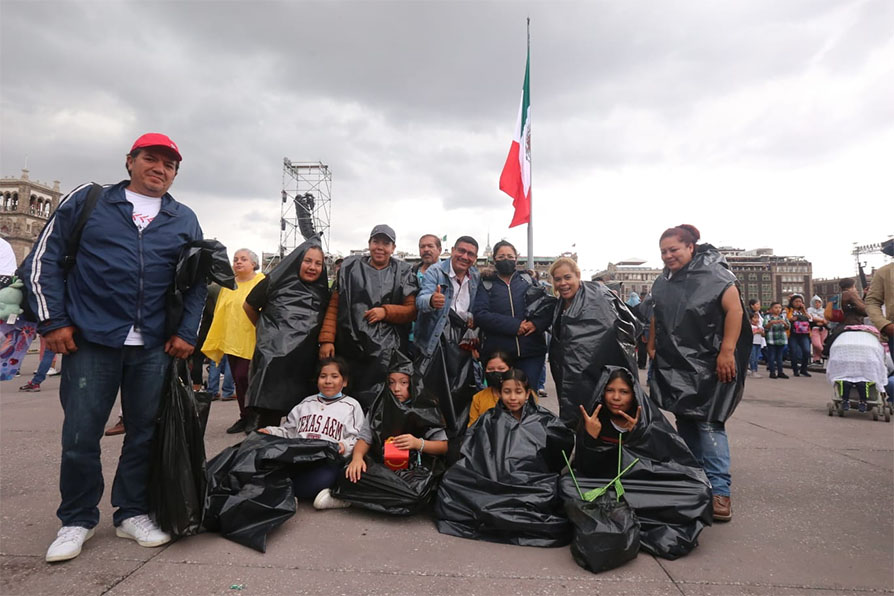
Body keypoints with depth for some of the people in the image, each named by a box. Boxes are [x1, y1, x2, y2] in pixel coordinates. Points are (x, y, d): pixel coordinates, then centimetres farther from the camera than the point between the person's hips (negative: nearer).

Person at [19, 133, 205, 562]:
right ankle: (77, 520, 24)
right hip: (91, 339, -1)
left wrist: (187, 332, 4)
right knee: (80, 434, 4)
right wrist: (52, 320, -3)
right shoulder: (86, 201, 6)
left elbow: (196, 281, 13)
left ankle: (132, 513, 25)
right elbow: (45, 258, 5)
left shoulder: (184, 220, 11)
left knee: (145, 433, 8)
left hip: (154, 346, 2)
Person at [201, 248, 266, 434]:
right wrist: (214, 341, 13)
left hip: (252, 342, -6)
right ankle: (245, 418, 23)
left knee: (243, 377, -9)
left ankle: (253, 416, 11)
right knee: (238, 381, 11)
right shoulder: (228, 285, 11)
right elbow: (219, 314, 14)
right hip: (232, 341, 6)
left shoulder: (261, 282, -6)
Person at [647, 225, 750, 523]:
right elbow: (656, 318, 21)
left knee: (708, 423, -11)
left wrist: (727, 352, -21)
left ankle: (719, 490, -6)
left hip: (707, 365, -7)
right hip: (673, 365, 7)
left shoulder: (713, 274, -11)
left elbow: (735, 310, -16)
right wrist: (652, 347, 17)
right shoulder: (662, 282, 11)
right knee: (685, 423, 12)